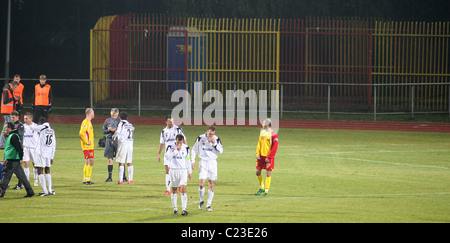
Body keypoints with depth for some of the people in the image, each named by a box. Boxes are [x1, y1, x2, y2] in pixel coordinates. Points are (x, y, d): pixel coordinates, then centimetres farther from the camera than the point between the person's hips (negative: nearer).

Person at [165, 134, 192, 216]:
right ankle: (175, 208, 20)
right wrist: (176, 150, -25)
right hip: (173, 170, 0)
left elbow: (188, 160, 12)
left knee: (183, 188, -13)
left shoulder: (185, 148, 4)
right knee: (174, 190, 7)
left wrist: (190, 172, 13)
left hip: (183, 170, 0)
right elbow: (168, 156, -19)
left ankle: (184, 209, -15)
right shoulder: (170, 147, -3)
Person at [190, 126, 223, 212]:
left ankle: (208, 205, 10)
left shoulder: (216, 139, 1)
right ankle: (201, 200, 12)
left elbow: (221, 151, -1)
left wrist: (214, 143, -15)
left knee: (211, 184, 1)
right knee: (202, 183, -13)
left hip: (212, 162, 1)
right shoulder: (200, 138, -2)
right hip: (203, 162, -1)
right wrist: (192, 161, 1)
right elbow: (194, 149, 7)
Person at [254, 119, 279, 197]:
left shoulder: (273, 135, -13)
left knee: (268, 173, -3)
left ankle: (266, 191, 4)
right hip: (261, 156, 7)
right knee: (258, 172, 8)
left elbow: (274, 147, -13)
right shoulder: (262, 132, 9)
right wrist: (257, 153, 2)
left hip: (269, 157, -7)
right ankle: (262, 188, 26)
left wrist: (269, 157, -16)